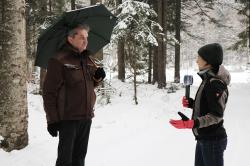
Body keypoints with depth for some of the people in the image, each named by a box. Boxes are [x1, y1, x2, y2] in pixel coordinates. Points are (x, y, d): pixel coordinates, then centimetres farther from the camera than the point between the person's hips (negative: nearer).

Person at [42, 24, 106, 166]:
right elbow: (49, 92, -11)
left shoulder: (88, 60, 11)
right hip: (68, 117, -6)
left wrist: (98, 77, 1)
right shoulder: (59, 61, -10)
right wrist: (52, 119, -14)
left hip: (86, 117, 7)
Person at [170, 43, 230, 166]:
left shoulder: (216, 83, -20)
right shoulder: (208, 80, 9)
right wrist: (191, 103, 3)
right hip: (203, 138, 10)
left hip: (212, 140, -10)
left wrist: (190, 124, -32)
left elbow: (216, 115, -23)